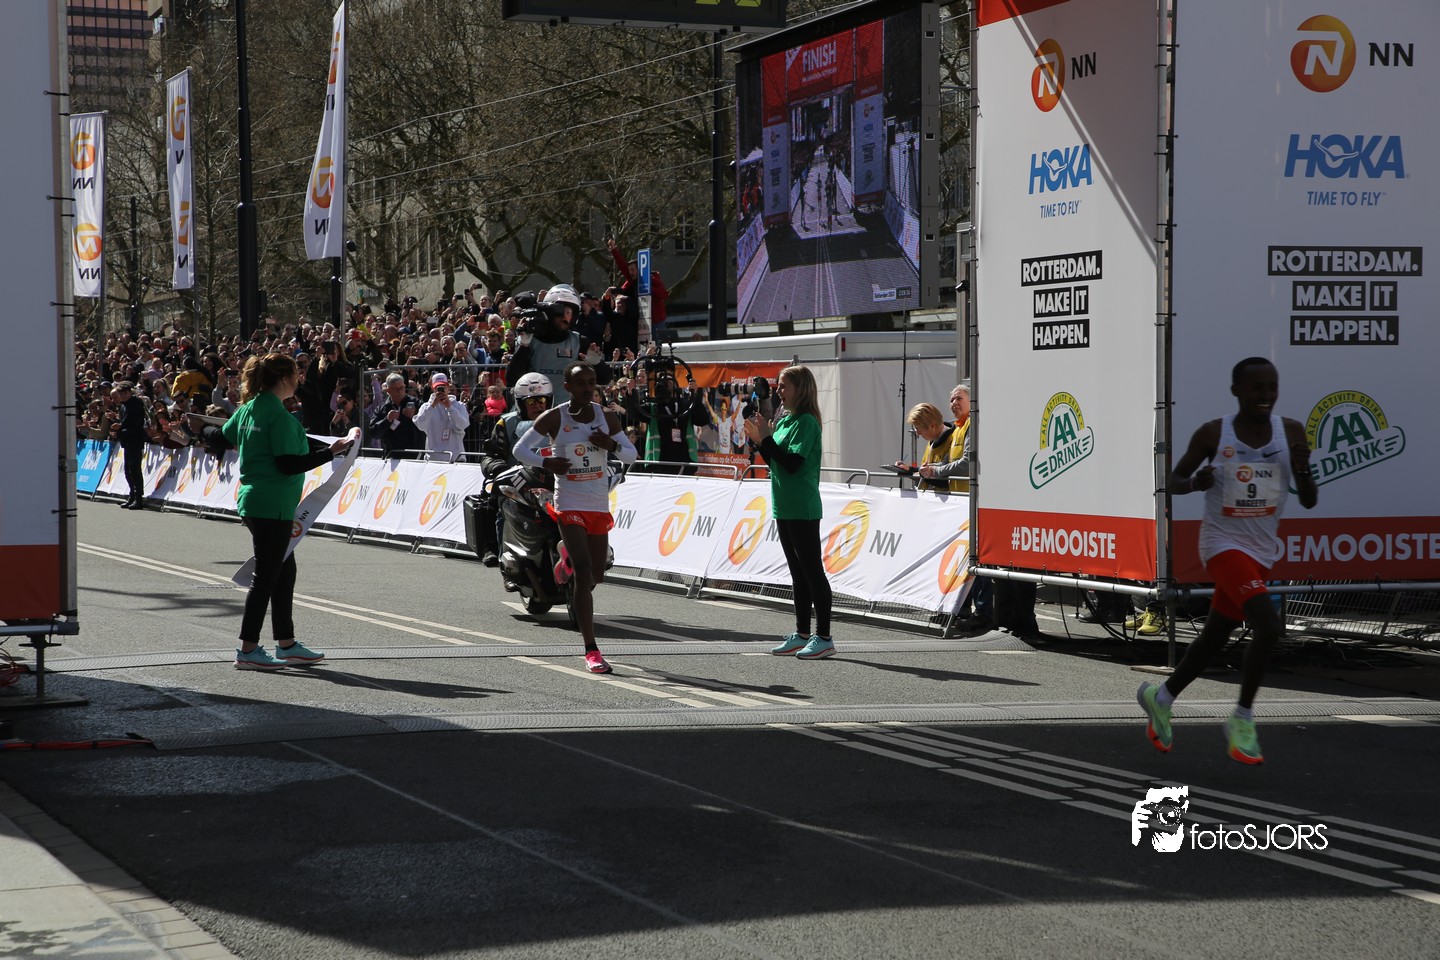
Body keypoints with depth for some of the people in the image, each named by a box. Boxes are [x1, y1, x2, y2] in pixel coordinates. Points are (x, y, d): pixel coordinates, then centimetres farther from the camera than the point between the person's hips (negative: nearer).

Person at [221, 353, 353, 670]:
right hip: (272, 506, -10)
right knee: (266, 576, -2)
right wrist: (331, 452, -17)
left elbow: (225, 436, 23)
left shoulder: (250, 407, 9)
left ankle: (286, 644, 20)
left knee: (284, 570, 15)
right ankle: (248, 650, 2)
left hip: (253, 499, 10)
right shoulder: (279, 415, -18)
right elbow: (290, 464, -22)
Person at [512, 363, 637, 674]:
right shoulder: (553, 418, -5)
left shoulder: (606, 417, 4)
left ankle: (567, 557, 52)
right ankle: (591, 651, -14)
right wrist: (545, 462, -17)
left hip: (600, 506, 4)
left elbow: (631, 455, 8)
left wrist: (611, 445, -13)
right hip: (569, 505, -4)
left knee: (597, 576, 14)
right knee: (584, 575, -16)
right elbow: (520, 449, 2)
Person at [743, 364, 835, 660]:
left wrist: (766, 438, -18)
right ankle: (802, 635, 20)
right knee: (798, 572, 13)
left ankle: (824, 638, -2)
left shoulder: (806, 422, -13)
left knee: (812, 571, -5)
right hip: (785, 507, 9)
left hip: (802, 510, -9)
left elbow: (792, 463, -20)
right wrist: (759, 441, 6)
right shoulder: (785, 420, 14)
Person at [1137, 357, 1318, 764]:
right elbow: (1174, 479, 2)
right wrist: (1195, 482, -20)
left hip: (1261, 550, 5)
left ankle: (1160, 696, 39)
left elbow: (1309, 501, -2)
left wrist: (1303, 471, -23)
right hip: (1224, 544, -5)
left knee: (1214, 638, 15)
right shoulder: (1213, 434, -11)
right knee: (1268, 625, -24)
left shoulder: (1291, 432, -4)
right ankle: (1242, 720, -8)